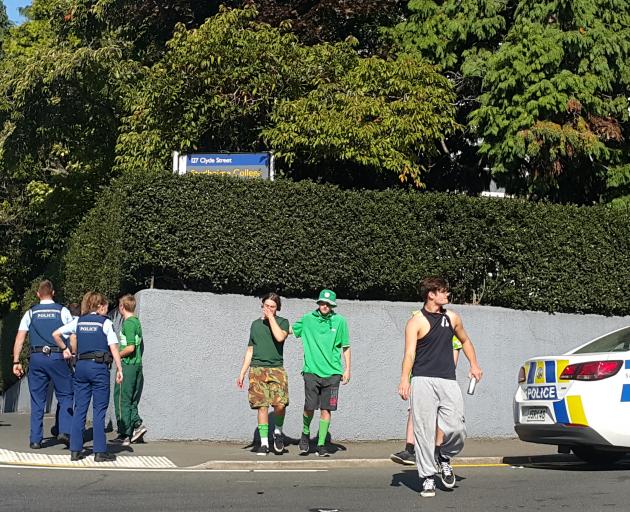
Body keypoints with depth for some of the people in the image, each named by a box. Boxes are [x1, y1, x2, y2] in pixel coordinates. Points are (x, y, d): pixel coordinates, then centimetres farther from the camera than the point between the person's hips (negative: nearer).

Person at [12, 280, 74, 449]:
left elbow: (19, 339, 3)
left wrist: (16, 362, 4)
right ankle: (65, 431, -8)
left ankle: (35, 439, 9)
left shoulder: (30, 313, 9)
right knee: (65, 396, 8)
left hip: (36, 358, 2)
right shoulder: (63, 311, 5)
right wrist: (69, 351, 7)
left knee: (37, 400, 7)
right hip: (58, 357, -2)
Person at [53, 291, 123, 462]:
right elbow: (114, 348, -8)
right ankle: (100, 451, 1)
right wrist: (119, 369, -6)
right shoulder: (105, 322, -2)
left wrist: (64, 349, 18)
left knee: (79, 409, 8)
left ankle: (75, 450, 9)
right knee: (99, 410, 0)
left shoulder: (79, 321, 10)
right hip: (99, 366, -4)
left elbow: (56, 334, 6)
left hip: (81, 365, 4)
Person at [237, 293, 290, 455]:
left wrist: (271, 318, -6)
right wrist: (242, 373, 15)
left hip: (276, 369, -2)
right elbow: (250, 350, 19)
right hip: (257, 369, 2)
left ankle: (278, 432, 11)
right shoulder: (256, 324, 17)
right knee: (262, 406, -2)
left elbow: (279, 337, -16)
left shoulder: (282, 322, 8)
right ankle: (264, 443, 5)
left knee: (280, 404, -17)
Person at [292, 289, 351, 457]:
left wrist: (347, 369, 5)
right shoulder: (307, 319, 5)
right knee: (309, 407, -4)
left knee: (326, 410, 0)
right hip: (311, 371, 0)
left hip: (332, 373, 0)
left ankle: (321, 444, 10)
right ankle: (305, 433, 24)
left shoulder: (339, 321, 4)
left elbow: (346, 347, 8)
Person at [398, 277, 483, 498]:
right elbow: (410, 353, -10)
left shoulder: (452, 318, 16)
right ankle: (428, 479, 6)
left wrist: (474, 365, 24)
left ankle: (443, 458, 24)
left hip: (448, 381, 4)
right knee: (424, 431, -4)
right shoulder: (416, 322, -1)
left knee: (456, 429, -6)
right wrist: (404, 379, -24)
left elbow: (465, 341, 33)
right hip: (423, 381, -4)